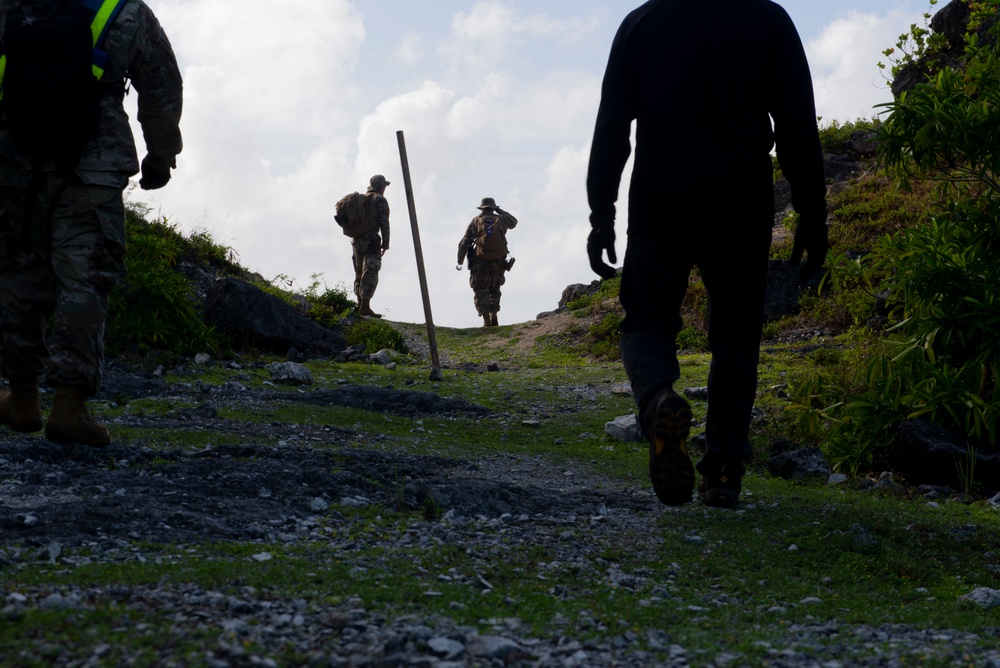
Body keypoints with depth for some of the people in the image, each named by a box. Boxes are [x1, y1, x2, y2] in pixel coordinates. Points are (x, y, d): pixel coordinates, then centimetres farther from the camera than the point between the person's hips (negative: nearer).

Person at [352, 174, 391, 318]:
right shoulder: (380, 200, -6)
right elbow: (384, 223, -12)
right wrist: (385, 244, -10)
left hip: (357, 240, 8)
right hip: (371, 241, -8)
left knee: (360, 272, 14)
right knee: (370, 274, -7)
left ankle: (360, 305, 16)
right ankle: (365, 307, -11)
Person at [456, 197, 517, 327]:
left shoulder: (476, 221, 0)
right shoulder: (501, 220, 5)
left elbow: (464, 243, -4)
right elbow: (513, 222, 29)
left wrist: (460, 261, 1)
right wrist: (500, 211, 29)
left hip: (480, 263, -2)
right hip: (498, 262, 2)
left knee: (480, 291, 4)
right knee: (494, 289, 22)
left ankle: (486, 320, -8)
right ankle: (493, 318, 19)